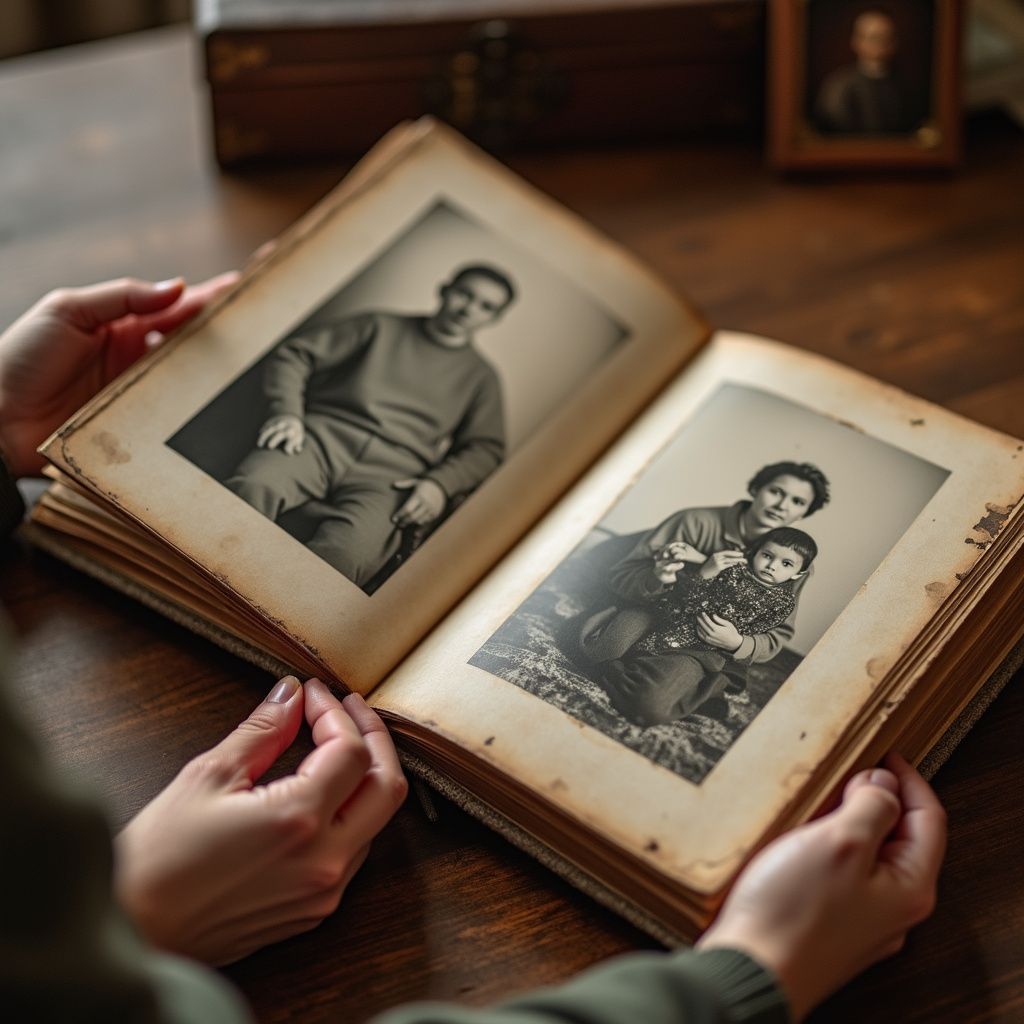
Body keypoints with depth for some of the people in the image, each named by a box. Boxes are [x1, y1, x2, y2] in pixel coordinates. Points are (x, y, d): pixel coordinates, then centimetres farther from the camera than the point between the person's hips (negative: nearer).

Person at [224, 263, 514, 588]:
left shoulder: (480, 377, 27)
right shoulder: (379, 326, 24)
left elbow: (485, 448, 17)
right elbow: (293, 353, 18)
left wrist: (440, 484, -4)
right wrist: (287, 412, -2)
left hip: (390, 475, 0)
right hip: (324, 438, 0)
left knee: (342, 556, -37)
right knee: (252, 488, -36)